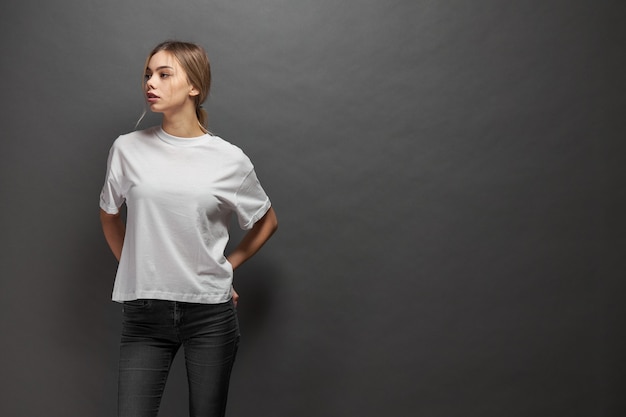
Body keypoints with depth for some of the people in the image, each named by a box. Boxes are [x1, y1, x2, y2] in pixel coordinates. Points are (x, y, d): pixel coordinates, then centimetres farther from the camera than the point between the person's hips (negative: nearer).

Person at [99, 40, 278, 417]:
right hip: (144, 314, 1)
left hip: (210, 313, 0)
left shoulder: (229, 159, -4)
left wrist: (226, 266, 6)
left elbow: (267, 222, 11)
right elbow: (109, 215, 16)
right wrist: (135, 269, 12)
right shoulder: (128, 149, -1)